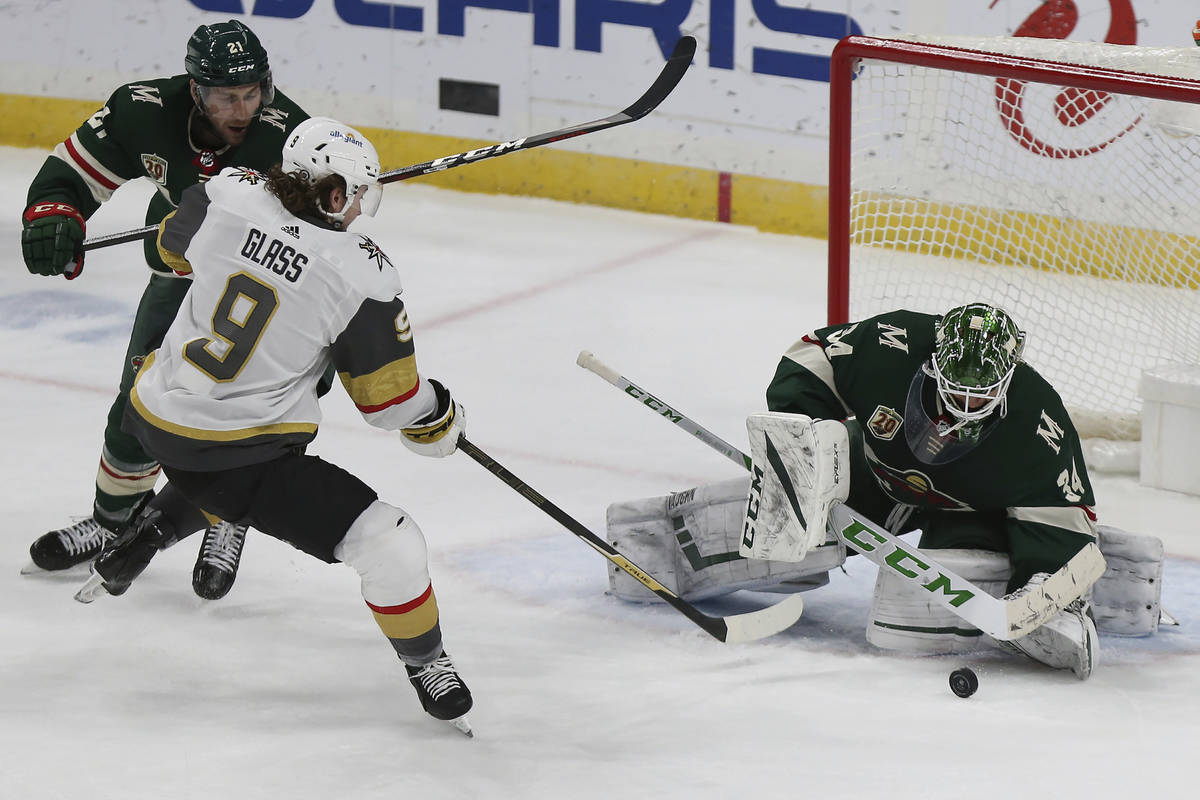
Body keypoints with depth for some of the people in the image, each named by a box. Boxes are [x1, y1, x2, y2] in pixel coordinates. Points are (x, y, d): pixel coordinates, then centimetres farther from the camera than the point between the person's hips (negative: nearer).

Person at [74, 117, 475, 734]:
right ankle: (426, 665, 13)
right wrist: (442, 424, 11)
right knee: (391, 546, -2)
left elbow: (175, 246, 15)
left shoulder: (228, 196, -9)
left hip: (155, 415, 7)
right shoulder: (362, 277, -20)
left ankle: (133, 546, 51)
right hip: (240, 457, -7)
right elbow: (391, 398, -10)